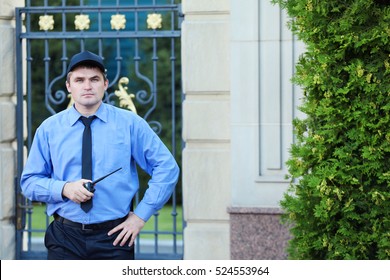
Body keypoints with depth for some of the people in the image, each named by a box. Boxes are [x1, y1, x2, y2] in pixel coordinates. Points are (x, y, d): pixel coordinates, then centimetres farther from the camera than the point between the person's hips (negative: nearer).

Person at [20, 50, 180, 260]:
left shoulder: (130, 124, 1)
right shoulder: (49, 129, 4)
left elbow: (167, 168, 2)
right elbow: (29, 181, 7)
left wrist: (141, 215, -3)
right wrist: (64, 189, -12)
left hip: (115, 238, -1)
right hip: (65, 236, 1)